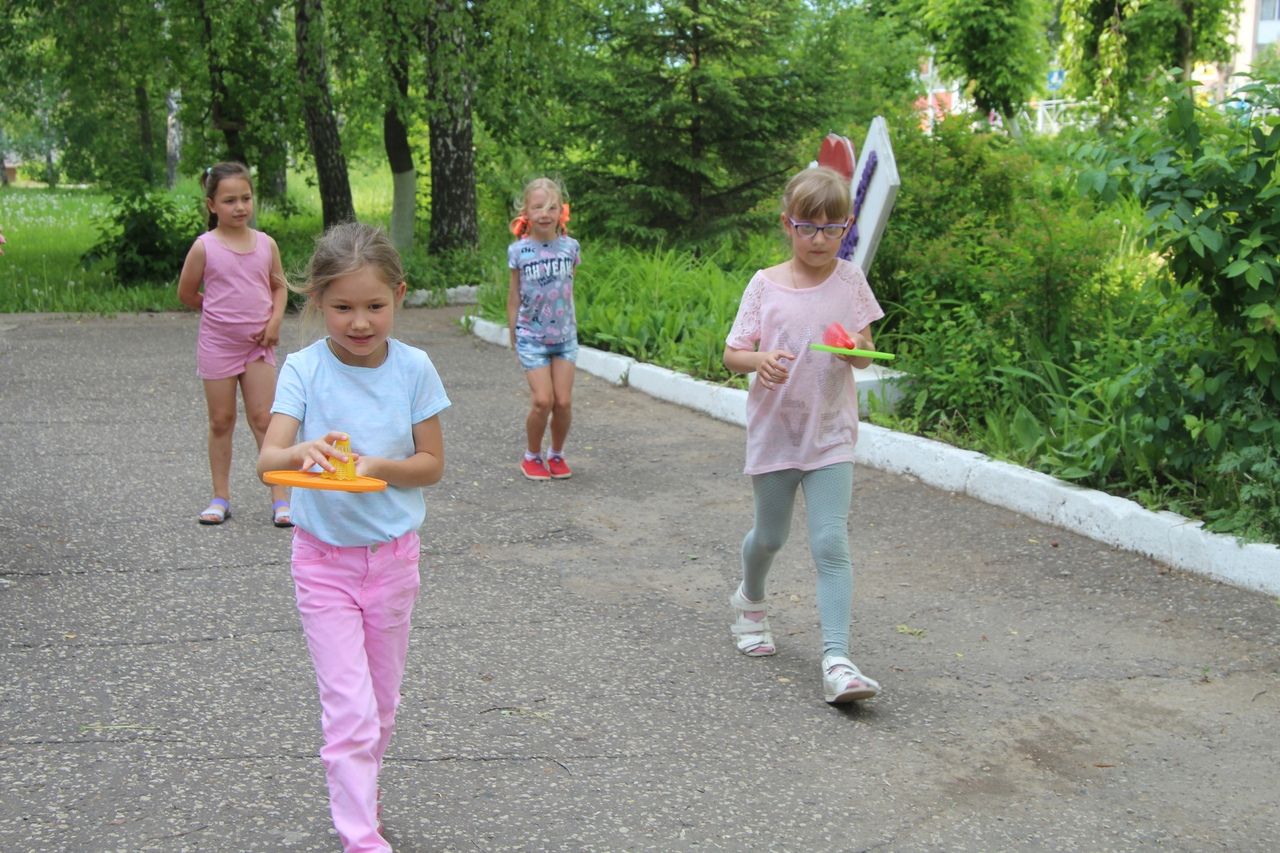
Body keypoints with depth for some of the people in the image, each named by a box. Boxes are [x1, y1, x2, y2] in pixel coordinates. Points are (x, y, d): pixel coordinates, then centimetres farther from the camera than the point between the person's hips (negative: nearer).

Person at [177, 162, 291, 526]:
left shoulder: (266, 244, 0)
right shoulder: (204, 247, -8)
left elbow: (279, 286, 11)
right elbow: (186, 293, 3)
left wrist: (274, 320, -5)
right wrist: (219, 315, 9)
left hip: (258, 344, 1)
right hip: (217, 343, -1)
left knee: (264, 419, 1)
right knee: (221, 421, 7)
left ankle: (280, 497, 3)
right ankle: (221, 497, 17)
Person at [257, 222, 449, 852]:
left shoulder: (413, 368, -7)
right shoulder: (303, 370, -11)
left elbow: (432, 464, -3)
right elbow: (267, 460, -21)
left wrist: (377, 466, -22)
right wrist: (305, 452, -43)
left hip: (394, 556, 2)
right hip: (324, 560, -2)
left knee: (381, 704, 17)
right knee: (350, 709, -7)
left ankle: (360, 794, 41)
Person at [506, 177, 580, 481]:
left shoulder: (569, 247, -2)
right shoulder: (519, 250, -6)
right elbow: (514, 296, 2)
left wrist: (572, 327, 13)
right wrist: (513, 338, 5)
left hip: (564, 335, 2)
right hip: (531, 336, -2)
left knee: (563, 401, -1)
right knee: (542, 400, -10)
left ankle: (557, 455, 22)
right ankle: (532, 456, 13)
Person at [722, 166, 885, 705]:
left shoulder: (850, 281, -1)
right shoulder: (764, 285, -4)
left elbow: (864, 354, 3)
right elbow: (732, 355, -3)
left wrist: (857, 350, -21)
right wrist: (758, 361, -26)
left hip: (831, 434, 0)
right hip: (774, 430, 0)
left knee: (831, 543, -11)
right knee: (770, 534, 16)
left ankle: (837, 660, -13)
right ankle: (750, 600, 48)